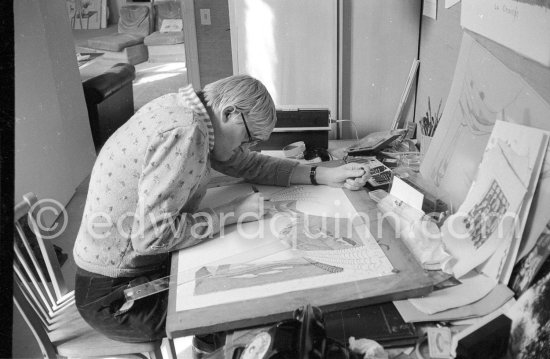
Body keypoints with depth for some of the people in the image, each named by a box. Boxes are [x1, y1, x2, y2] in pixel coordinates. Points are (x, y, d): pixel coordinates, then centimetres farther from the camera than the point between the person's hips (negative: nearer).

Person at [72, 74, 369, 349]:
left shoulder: (186, 110, 0)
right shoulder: (185, 133, -28)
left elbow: (248, 164, 8)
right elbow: (152, 235, -31)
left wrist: (323, 175, 0)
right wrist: (233, 212, -22)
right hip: (116, 295, -8)